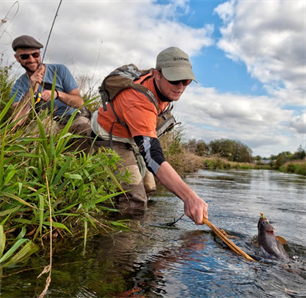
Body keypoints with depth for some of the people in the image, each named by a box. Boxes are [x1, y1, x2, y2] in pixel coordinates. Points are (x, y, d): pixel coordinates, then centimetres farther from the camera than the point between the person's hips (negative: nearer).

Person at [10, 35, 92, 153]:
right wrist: (31, 90, -21)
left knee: (83, 123, -34)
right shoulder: (18, 87, 2)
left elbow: (79, 102, -5)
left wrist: (57, 94, -24)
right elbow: (17, 122, -14)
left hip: (72, 119, 0)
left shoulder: (59, 70, 0)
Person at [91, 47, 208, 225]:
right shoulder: (139, 103, -41)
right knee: (134, 203, -19)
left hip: (131, 138, 9)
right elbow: (153, 157, -51)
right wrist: (189, 196, -61)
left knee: (146, 191, 16)